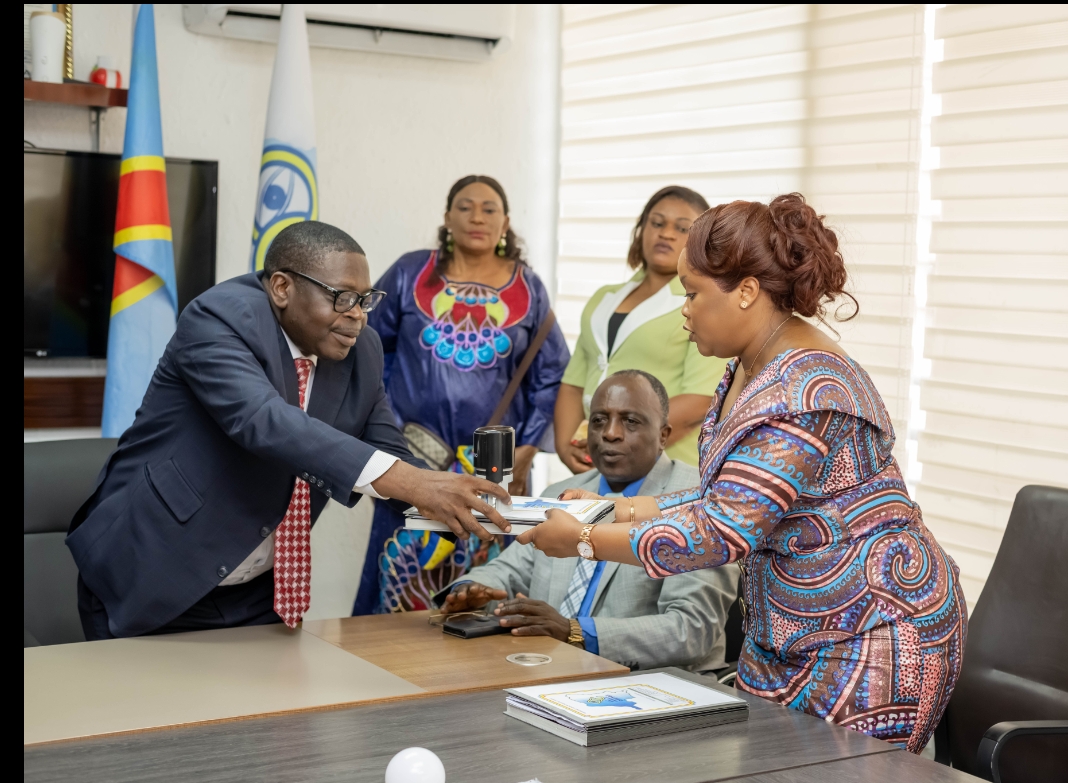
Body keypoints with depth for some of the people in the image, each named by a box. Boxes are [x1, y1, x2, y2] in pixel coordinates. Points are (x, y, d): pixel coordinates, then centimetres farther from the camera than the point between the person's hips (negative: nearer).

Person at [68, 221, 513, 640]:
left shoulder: (360, 351, 1)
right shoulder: (219, 318, -20)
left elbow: (384, 451, 5)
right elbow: (263, 421, -36)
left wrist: (449, 501, -18)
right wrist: (405, 480, -45)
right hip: (150, 582, -6)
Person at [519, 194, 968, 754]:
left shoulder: (805, 396, -26)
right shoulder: (750, 370, 6)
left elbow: (720, 534, -27)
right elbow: (729, 500, 12)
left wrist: (584, 540, -19)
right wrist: (619, 509, 4)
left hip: (869, 640, -9)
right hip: (790, 642, 9)